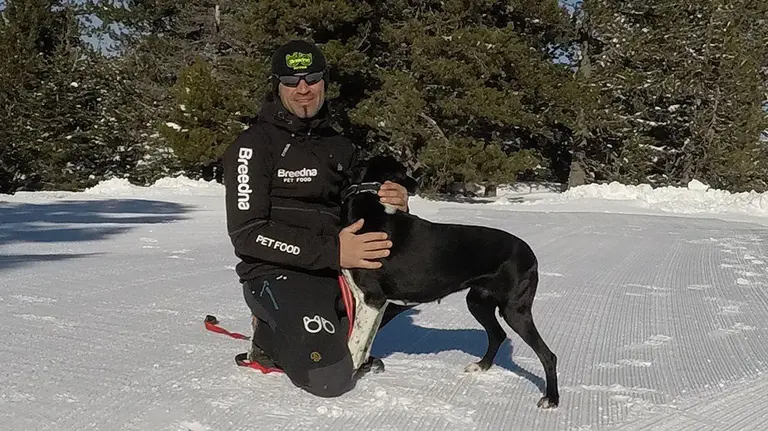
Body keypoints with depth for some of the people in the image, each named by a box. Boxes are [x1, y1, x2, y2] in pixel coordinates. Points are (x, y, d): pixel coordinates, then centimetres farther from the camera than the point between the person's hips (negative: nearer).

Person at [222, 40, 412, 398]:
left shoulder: (339, 145, 13)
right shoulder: (254, 145, -7)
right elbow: (247, 234, -16)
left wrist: (394, 206, -9)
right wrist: (331, 251, -26)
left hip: (335, 267, 7)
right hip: (275, 272, -7)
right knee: (329, 378, -25)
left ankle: (331, 331, 4)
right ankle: (272, 338, 5)